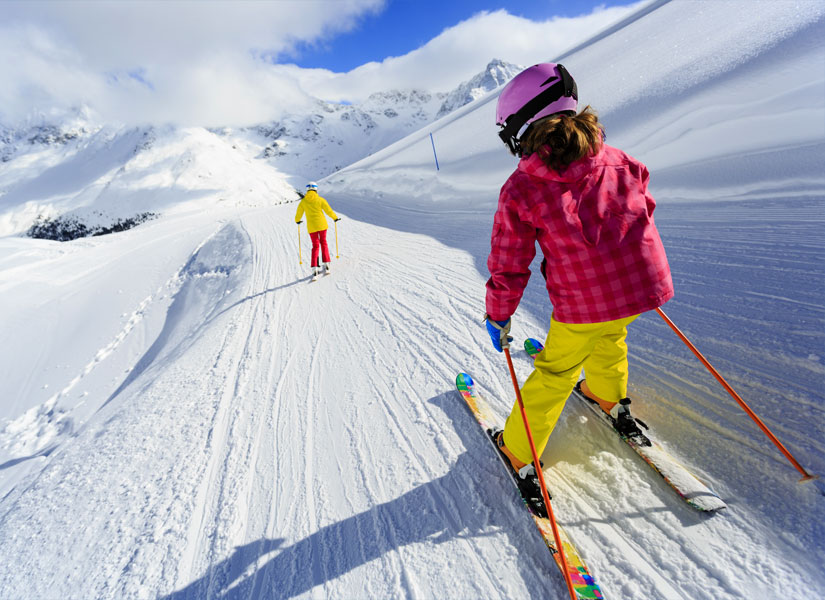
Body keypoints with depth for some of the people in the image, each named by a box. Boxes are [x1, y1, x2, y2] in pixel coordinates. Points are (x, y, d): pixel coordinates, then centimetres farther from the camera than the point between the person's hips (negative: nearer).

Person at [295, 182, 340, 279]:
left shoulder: (303, 201, 0)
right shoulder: (320, 200, -5)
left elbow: (298, 214, 9)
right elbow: (329, 211, -1)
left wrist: (298, 220, 31)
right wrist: (335, 218, 17)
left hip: (311, 227, 1)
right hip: (322, 225, -1)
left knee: (315, 246, 7)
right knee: (323, 243, 16)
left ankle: (315, 269, -5)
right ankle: (326, 264, 11)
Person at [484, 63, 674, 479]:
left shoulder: (521, 188, -11)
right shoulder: (618, 162, 4)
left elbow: (508, 265, -9)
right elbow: (643, 208, 17)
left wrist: (497, 317, 4)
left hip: (584, 302, -5)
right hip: (646, 286, 5)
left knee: (555, 372, 15)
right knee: (608, 337, 34)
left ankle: (519, 453, 31)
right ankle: (610, 399, 61)